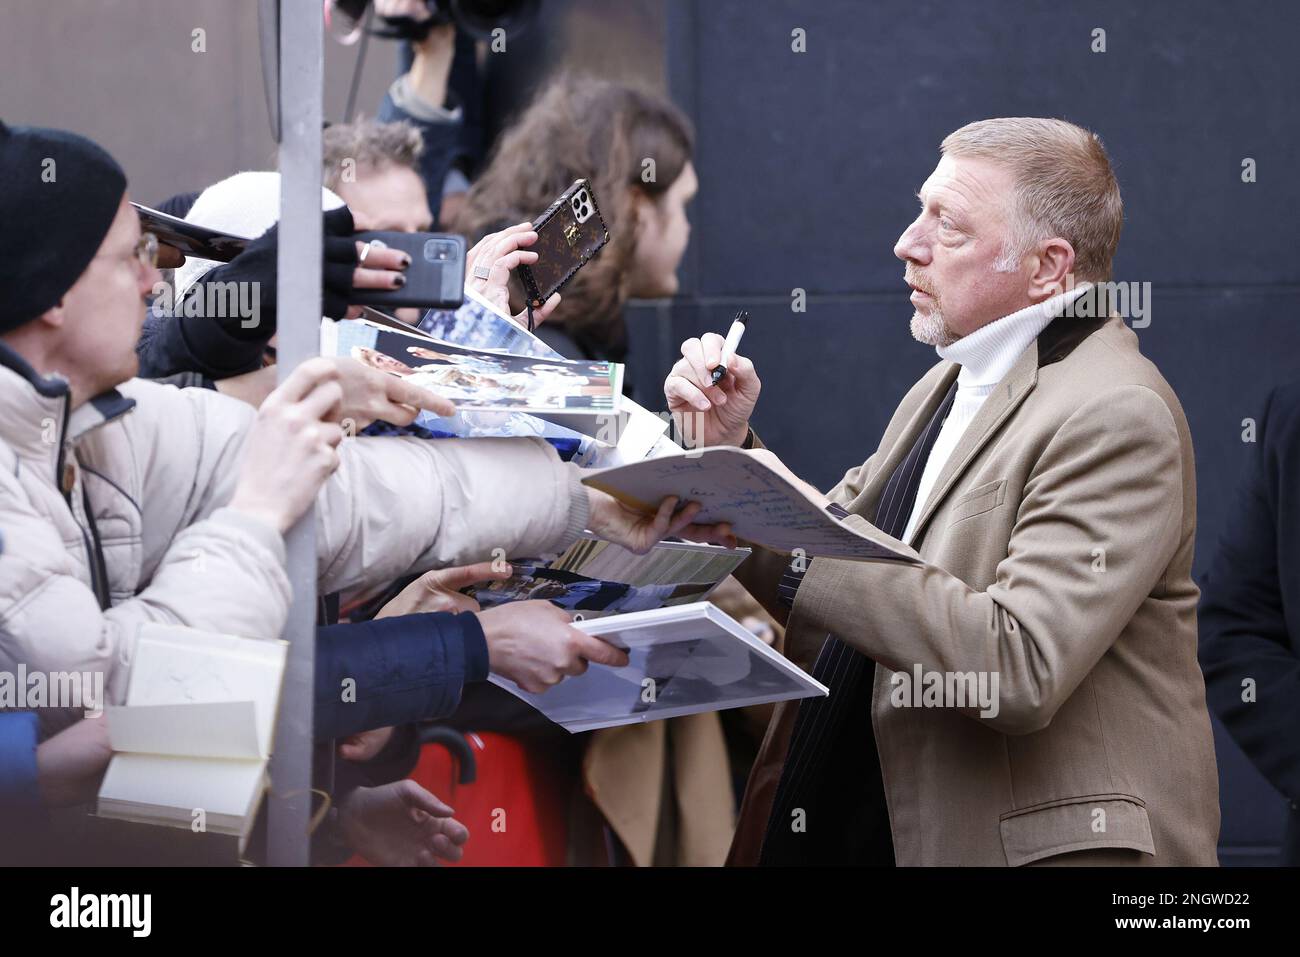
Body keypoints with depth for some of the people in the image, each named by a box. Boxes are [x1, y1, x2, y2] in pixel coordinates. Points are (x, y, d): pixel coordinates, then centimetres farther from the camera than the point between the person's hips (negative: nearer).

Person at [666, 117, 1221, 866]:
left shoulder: (1114, 416, -18)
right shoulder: (952, 385, 12)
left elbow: (1019, 670, -28)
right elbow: (827, 605, 16)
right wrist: (731, 447, 2)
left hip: (1033, 842, -8)